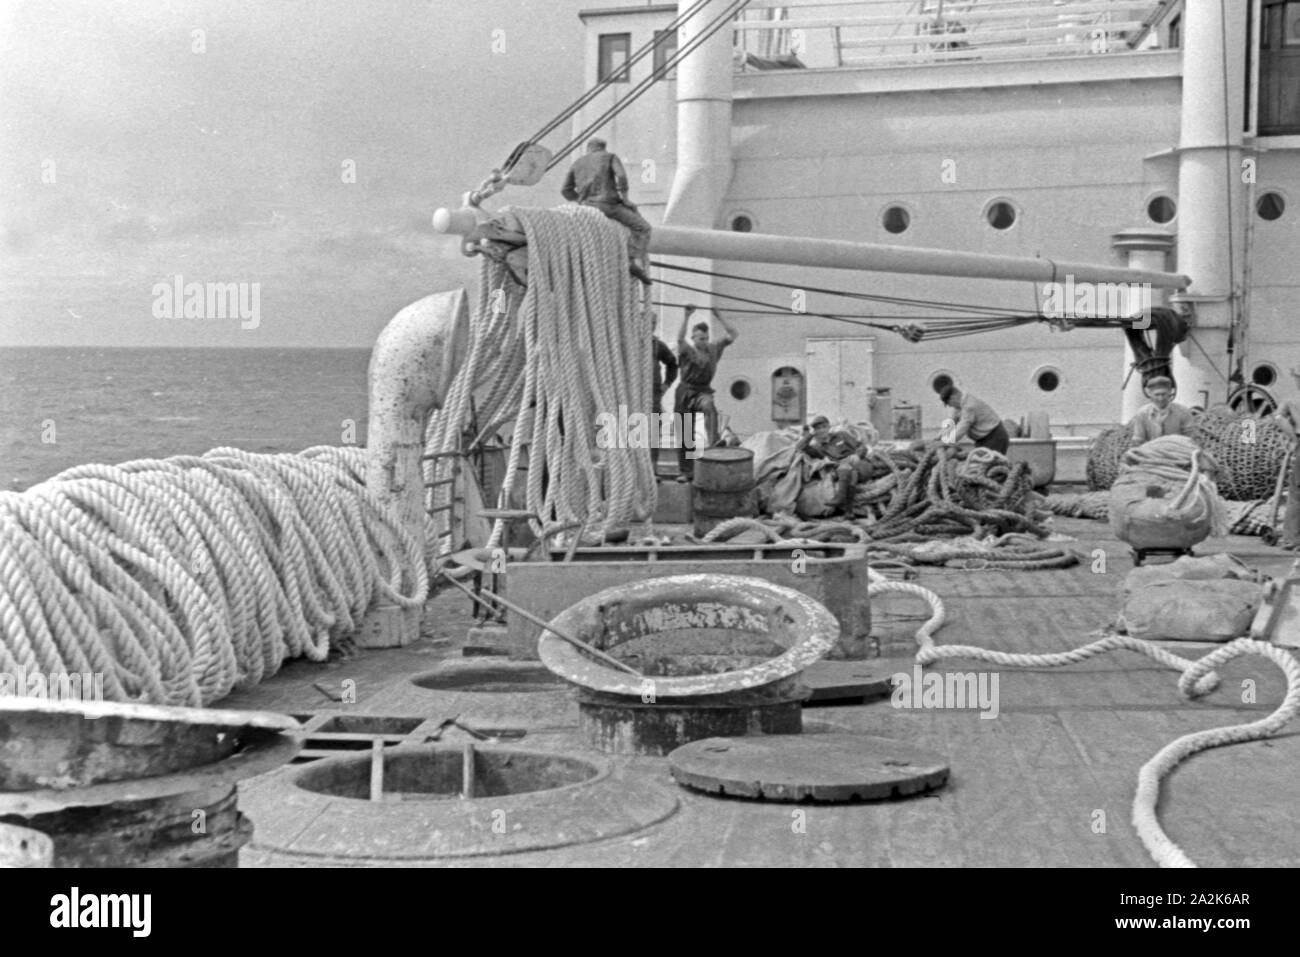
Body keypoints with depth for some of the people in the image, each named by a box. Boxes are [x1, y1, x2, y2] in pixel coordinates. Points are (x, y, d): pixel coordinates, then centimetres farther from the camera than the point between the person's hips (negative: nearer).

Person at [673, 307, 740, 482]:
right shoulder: (687, 351, -3)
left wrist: (719, 316, -3)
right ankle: (685, 471, 14)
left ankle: (713, 443, -41)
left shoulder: (713, 348, 7)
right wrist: (686, 317, -31)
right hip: (686, 391, -1)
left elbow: (734, 334, 5)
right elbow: (680, 339, -26)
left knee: (709, 407, -38)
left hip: (703, 390, 1)